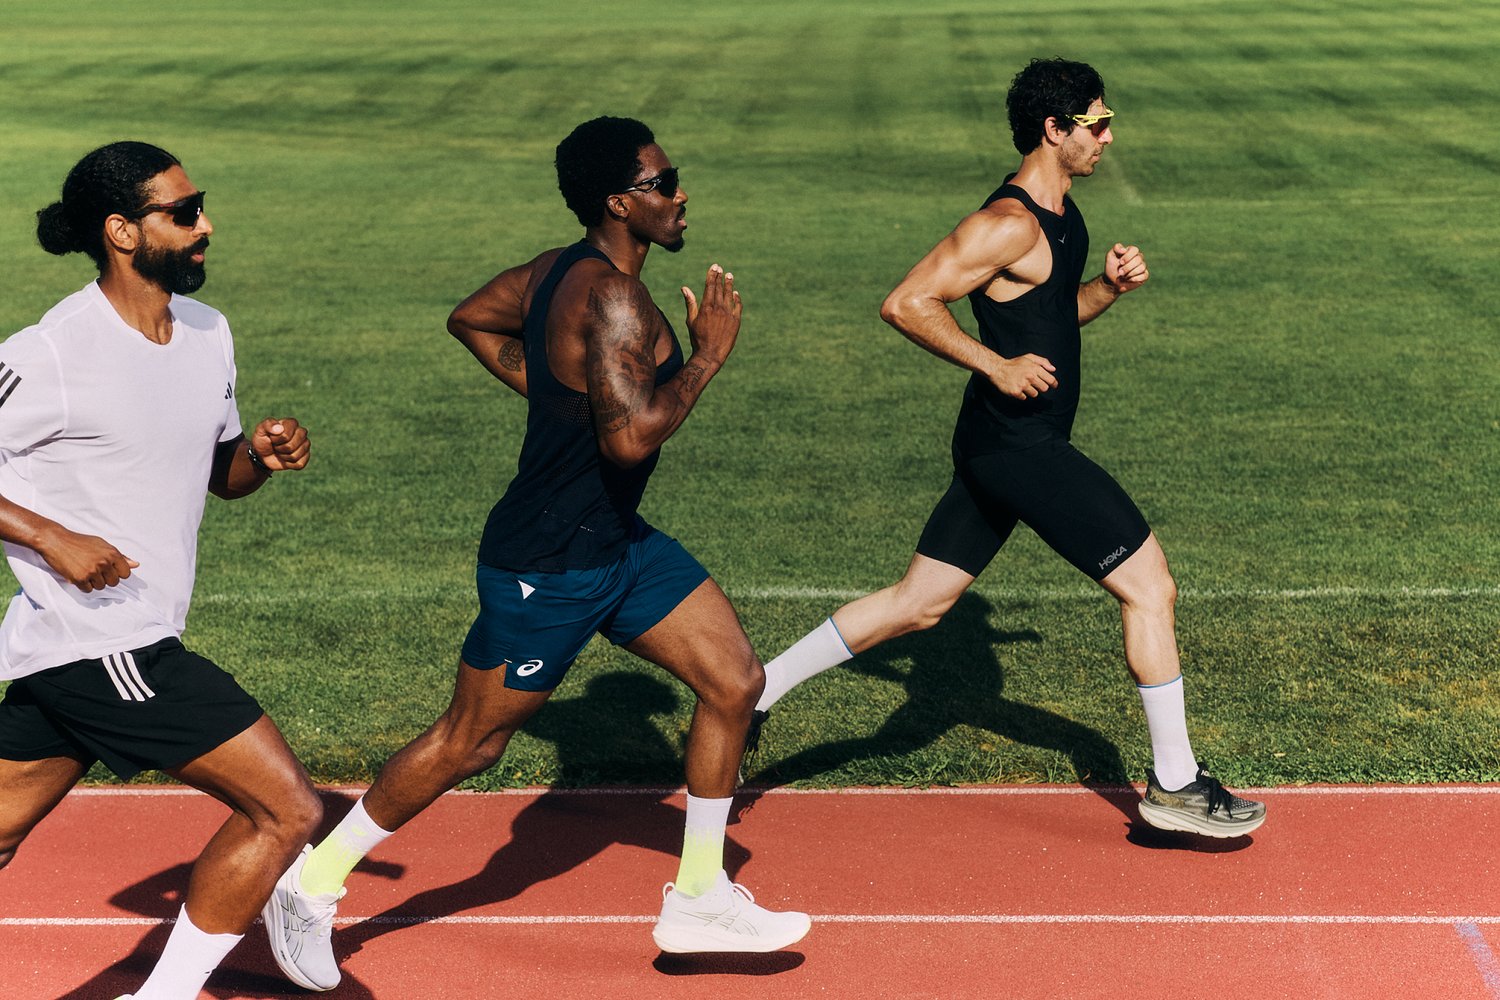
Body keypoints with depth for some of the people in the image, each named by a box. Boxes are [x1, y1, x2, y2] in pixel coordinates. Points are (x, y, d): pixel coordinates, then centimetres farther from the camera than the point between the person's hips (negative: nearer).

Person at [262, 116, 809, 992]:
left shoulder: (560, 271, 5)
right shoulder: (613, 300, -24)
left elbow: (471, 319, 19)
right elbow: (631, 437, -35)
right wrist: (709, 356, -22)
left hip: (616, 542, 10)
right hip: (548, 566, -10)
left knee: (736, 682, 7)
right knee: (470, 743, 4)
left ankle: (700, 901, 18)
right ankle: (311, 885, 23)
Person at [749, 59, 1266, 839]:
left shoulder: (1060, 211, 14)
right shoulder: (1007, 223, -18)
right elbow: (906, 305, -21)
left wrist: (1110, 286, 7)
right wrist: (995, 365, -20)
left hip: (1000, 449, 10)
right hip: (1019, 445, -10)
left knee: (918, 603, 14)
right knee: (1150, 587, -3)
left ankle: (754, 692, 20)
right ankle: (1175, 787, 9)